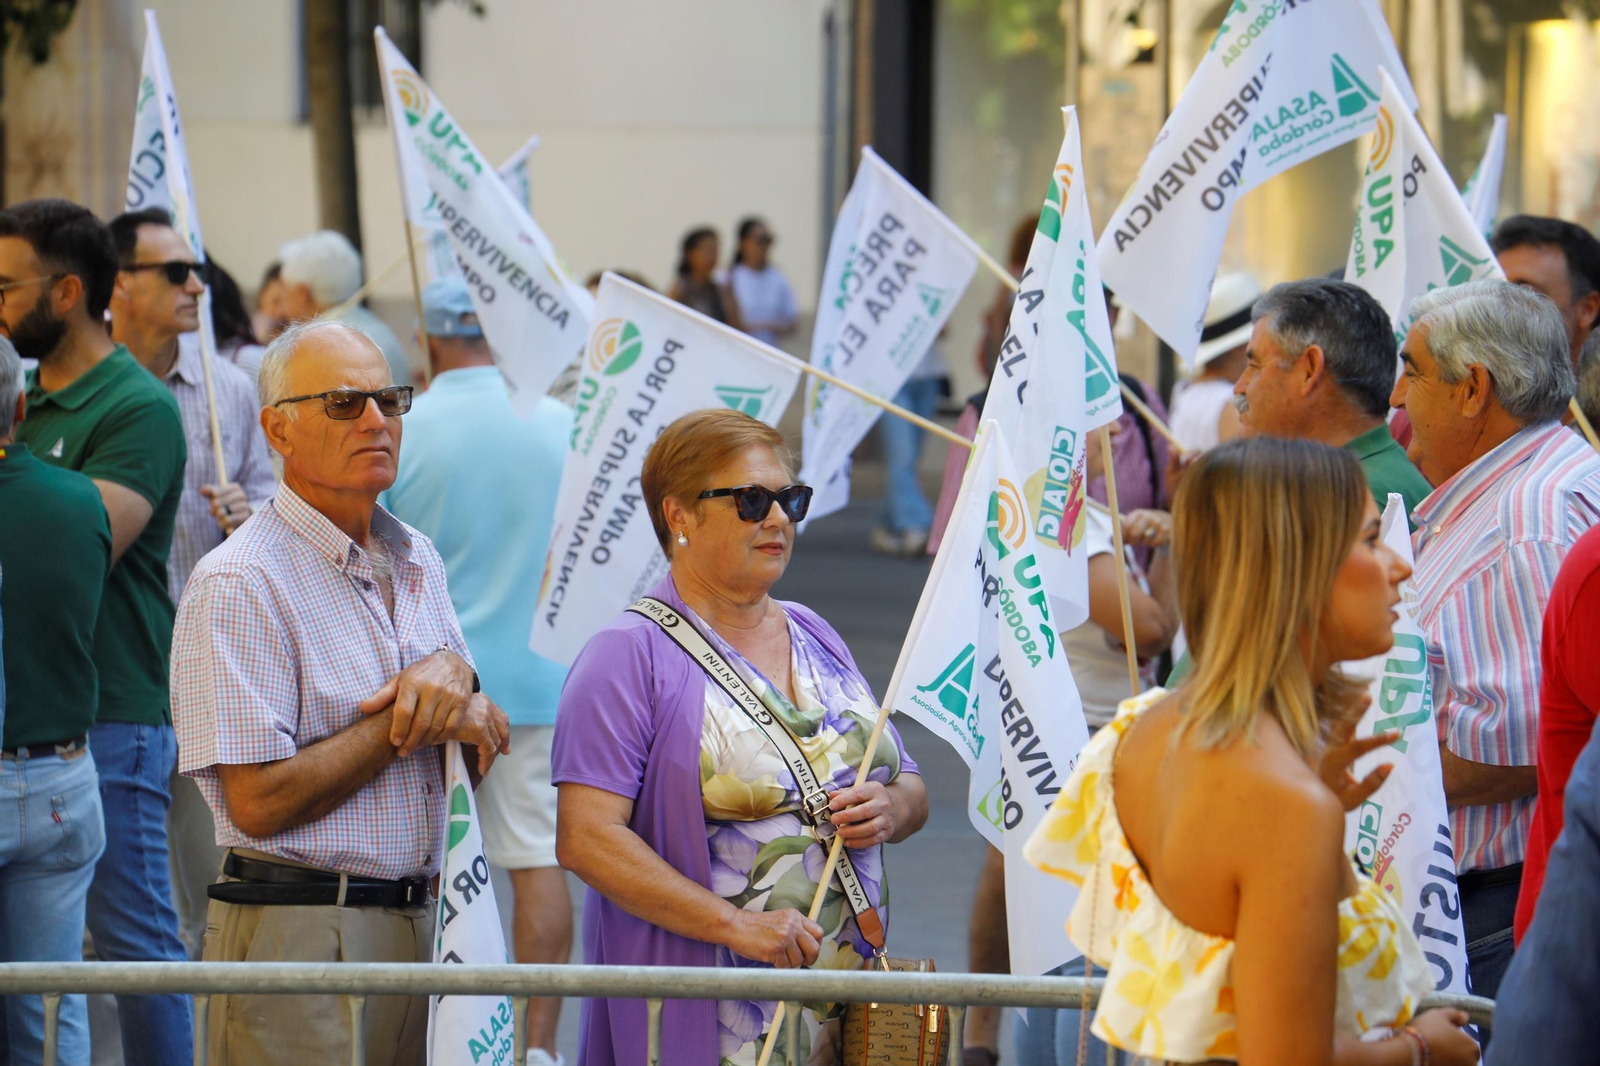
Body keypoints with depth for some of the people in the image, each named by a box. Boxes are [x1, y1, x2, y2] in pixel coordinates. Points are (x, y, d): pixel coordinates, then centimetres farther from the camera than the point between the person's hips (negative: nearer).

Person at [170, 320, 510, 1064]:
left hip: (418, 923, 7)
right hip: (297, 935, -7)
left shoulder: (416, 560, 14)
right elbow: (258, 802, -17)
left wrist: (452, 672, -4)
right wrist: (415, 720, -11)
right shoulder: (239, 583, -11)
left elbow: (482, 747, 18)